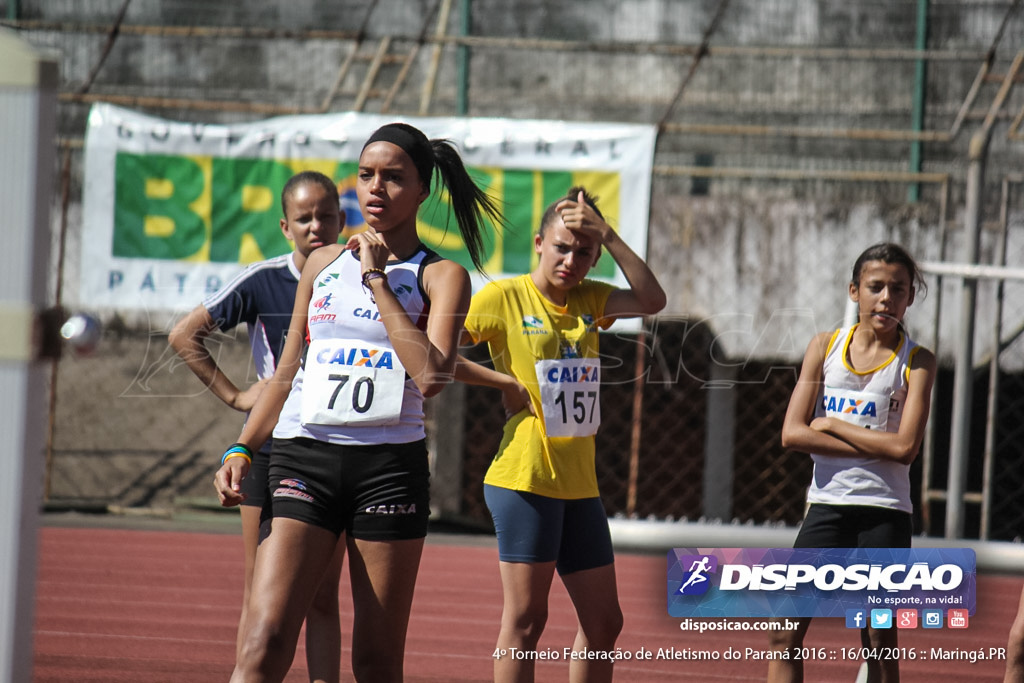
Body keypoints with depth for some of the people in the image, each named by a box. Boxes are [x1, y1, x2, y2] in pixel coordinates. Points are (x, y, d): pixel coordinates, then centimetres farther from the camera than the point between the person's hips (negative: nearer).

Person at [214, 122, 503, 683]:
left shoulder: (440, 276, 4)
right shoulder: (323, 263, 15)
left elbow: (432, 375, -14)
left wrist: (378, 281, -9)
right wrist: (241, 450, 12)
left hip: (389, 467, -2)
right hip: (303, 457, 2)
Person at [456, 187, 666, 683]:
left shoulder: (589, 300, 11)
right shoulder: (504, 297, -4)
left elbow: (652, 301, -5)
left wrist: (608, 237, -9)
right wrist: (507, 384, -10)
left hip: (579, 481, 7)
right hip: (525, 476, -7)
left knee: (603, 621, 9)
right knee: (525, 617, -6)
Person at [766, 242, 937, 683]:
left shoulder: (916, 361, -2)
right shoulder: (825, 347, 5)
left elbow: (905, 447, -13)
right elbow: (792, 433, -4)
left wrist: (831, 425, -8)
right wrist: (874, 446, -12)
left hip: (885, 512, -2)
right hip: (827, 504, 2)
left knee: (879, 638, 2)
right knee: (785, 631, -3)